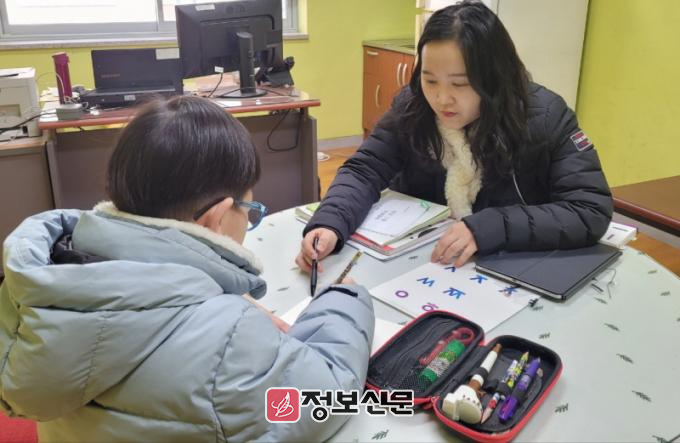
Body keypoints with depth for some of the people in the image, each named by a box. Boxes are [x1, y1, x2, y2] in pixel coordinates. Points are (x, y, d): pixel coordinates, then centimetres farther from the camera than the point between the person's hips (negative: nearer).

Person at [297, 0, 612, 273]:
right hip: (420, 263, 1)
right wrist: (330, 225, -26)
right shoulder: (411, 106, -7)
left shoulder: (545, 117, -15)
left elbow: (593, 210, -18)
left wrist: (488, 227, -30)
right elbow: (364, 171, -6)